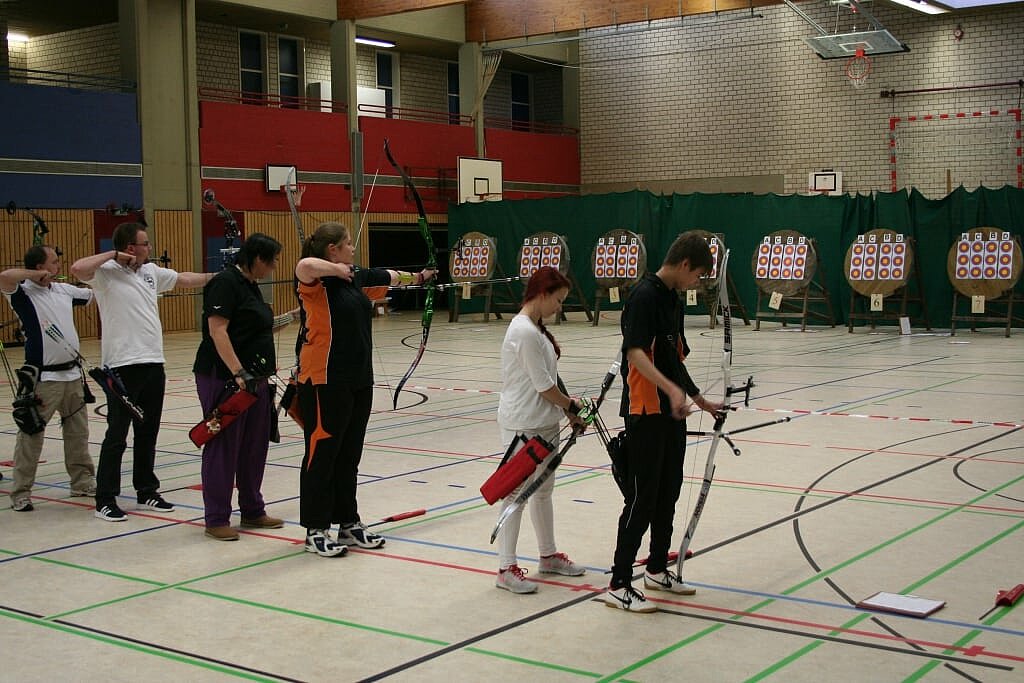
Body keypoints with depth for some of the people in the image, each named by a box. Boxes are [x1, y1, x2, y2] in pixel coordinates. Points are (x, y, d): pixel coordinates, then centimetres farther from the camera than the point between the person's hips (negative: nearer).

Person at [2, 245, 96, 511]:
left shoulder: (63, 290, 11)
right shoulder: (23, 292, -10)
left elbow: (93, 294, 25)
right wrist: (36, 275, -18)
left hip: (72, 374, 7)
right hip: (43, 378, -7)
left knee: (78, 432, 16)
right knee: (31, 437, -3)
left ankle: (82, 481, 30)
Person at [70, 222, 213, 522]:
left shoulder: (151, 272, 13)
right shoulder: (106, 273, -9)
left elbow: (185, 279, 23)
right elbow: (78, 268, -27)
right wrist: (113, 255, -16)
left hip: (153, 362, 7)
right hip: (122, 365, -7)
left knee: (148, 433, 14)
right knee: (117, 435, -3)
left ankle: (147, 492, 25)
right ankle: (105, 500, 5)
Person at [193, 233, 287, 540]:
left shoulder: (250, 285, 15)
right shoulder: (225, 282, -13)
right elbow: (217, 331, -21)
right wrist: (239, 372, -27)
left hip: (253, 378, 9)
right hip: (225, 378, -9)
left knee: (255, 446, 13)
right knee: (223, 447, -3)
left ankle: (252, 511, 24)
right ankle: (216, 519, 5)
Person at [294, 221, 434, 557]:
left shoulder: (355, 276, 13)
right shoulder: (316, 279, -13)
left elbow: (389, 275, 31)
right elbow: (304, 265, -38)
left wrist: (417, 276, 46)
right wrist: (338, 270, -23)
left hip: (358, 380, 9)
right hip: (325, 383, -9)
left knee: (350, 456, 15)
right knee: (322, 454, 0)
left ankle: (349, 523, 25)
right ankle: (315, 531, 9)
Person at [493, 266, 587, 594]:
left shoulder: (536, 329, 11)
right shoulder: (525, 332, -20)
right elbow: (544, 385, -18)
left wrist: (565, 405, 5)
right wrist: (570, 405, -4)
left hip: (544, 423, 10)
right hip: (522, 424, -10)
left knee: (543, 490, 19)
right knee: (517, 492, -3)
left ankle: (548, 554, 33)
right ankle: (506, 568, 5)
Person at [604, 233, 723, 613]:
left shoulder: (672, 299, 14)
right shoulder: (645, 296, -15)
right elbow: (636, 352, -27)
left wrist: (701, 401, 27)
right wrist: (672, 388, -39)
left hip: (672, 412, 9)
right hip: (645, 413, -9)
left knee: (669, 492, 16)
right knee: (642, 498, -6)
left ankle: (657, 570, 29)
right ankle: (619, 585, 0)